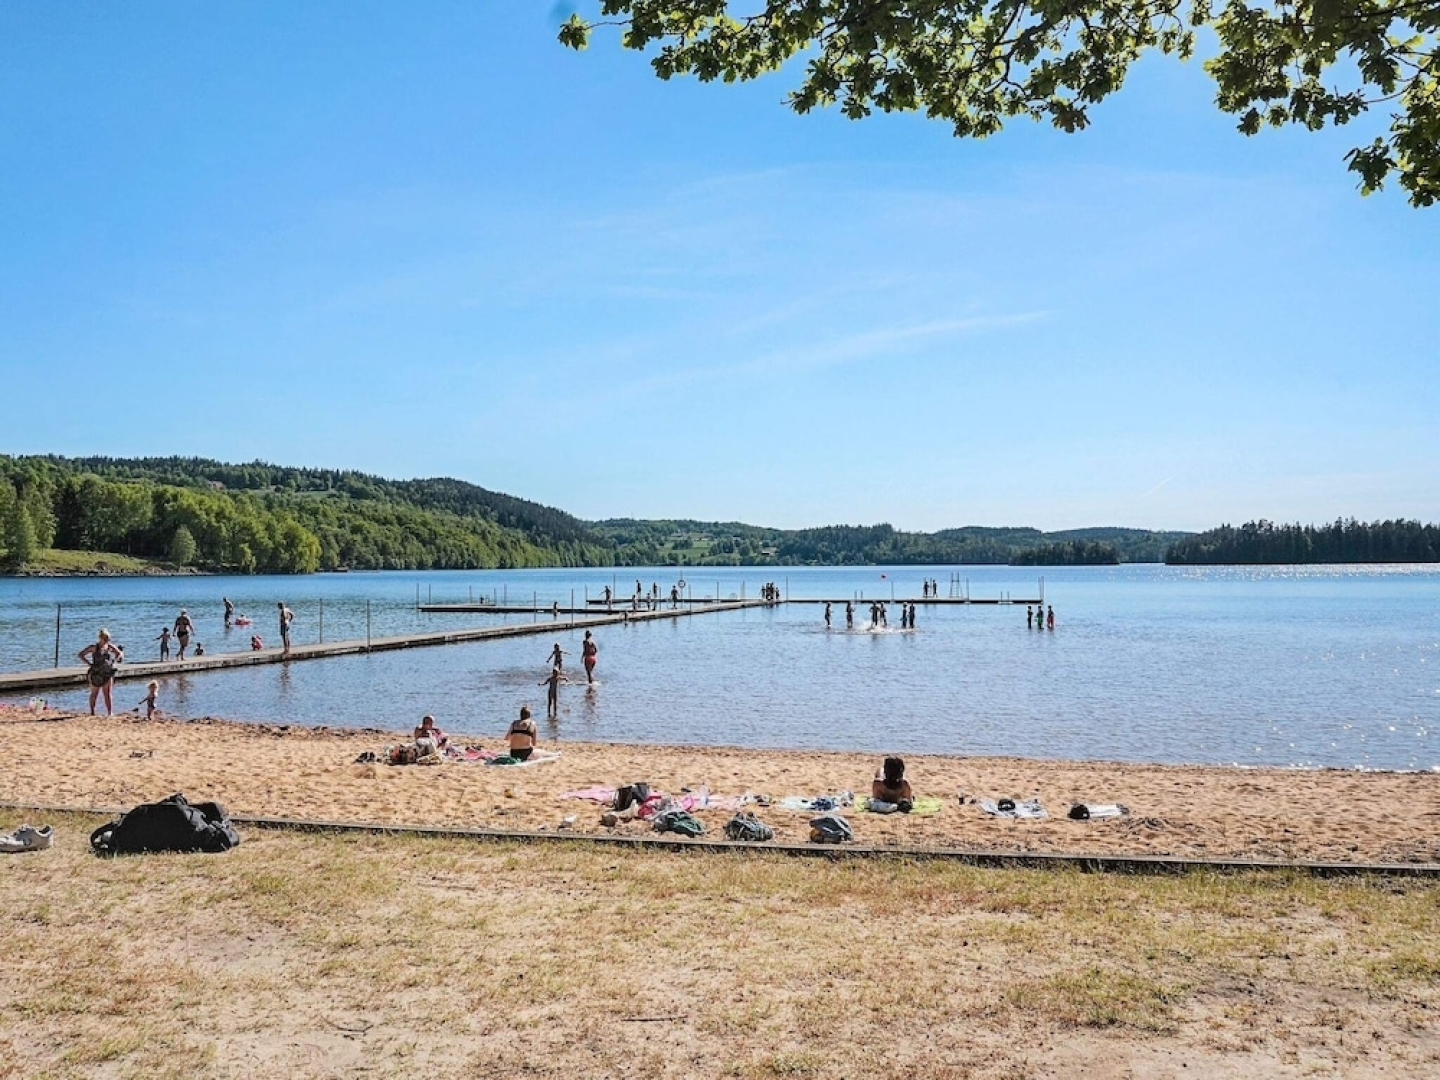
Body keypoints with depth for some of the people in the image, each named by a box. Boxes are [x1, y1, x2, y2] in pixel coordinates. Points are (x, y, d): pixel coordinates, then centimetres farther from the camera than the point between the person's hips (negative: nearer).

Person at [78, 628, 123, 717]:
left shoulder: (110, 647, 1)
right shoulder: (94, 647, -8)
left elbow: (120, 654, 14)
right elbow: (80, 654, -5)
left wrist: (114, 661, -4)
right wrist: (89, 663, -13)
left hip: (107, 674, 2)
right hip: (95, 674, -2)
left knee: (108, 694, -4)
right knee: (94, 694, 10)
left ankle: (110, 712, -7)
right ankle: (92, 712, 21)